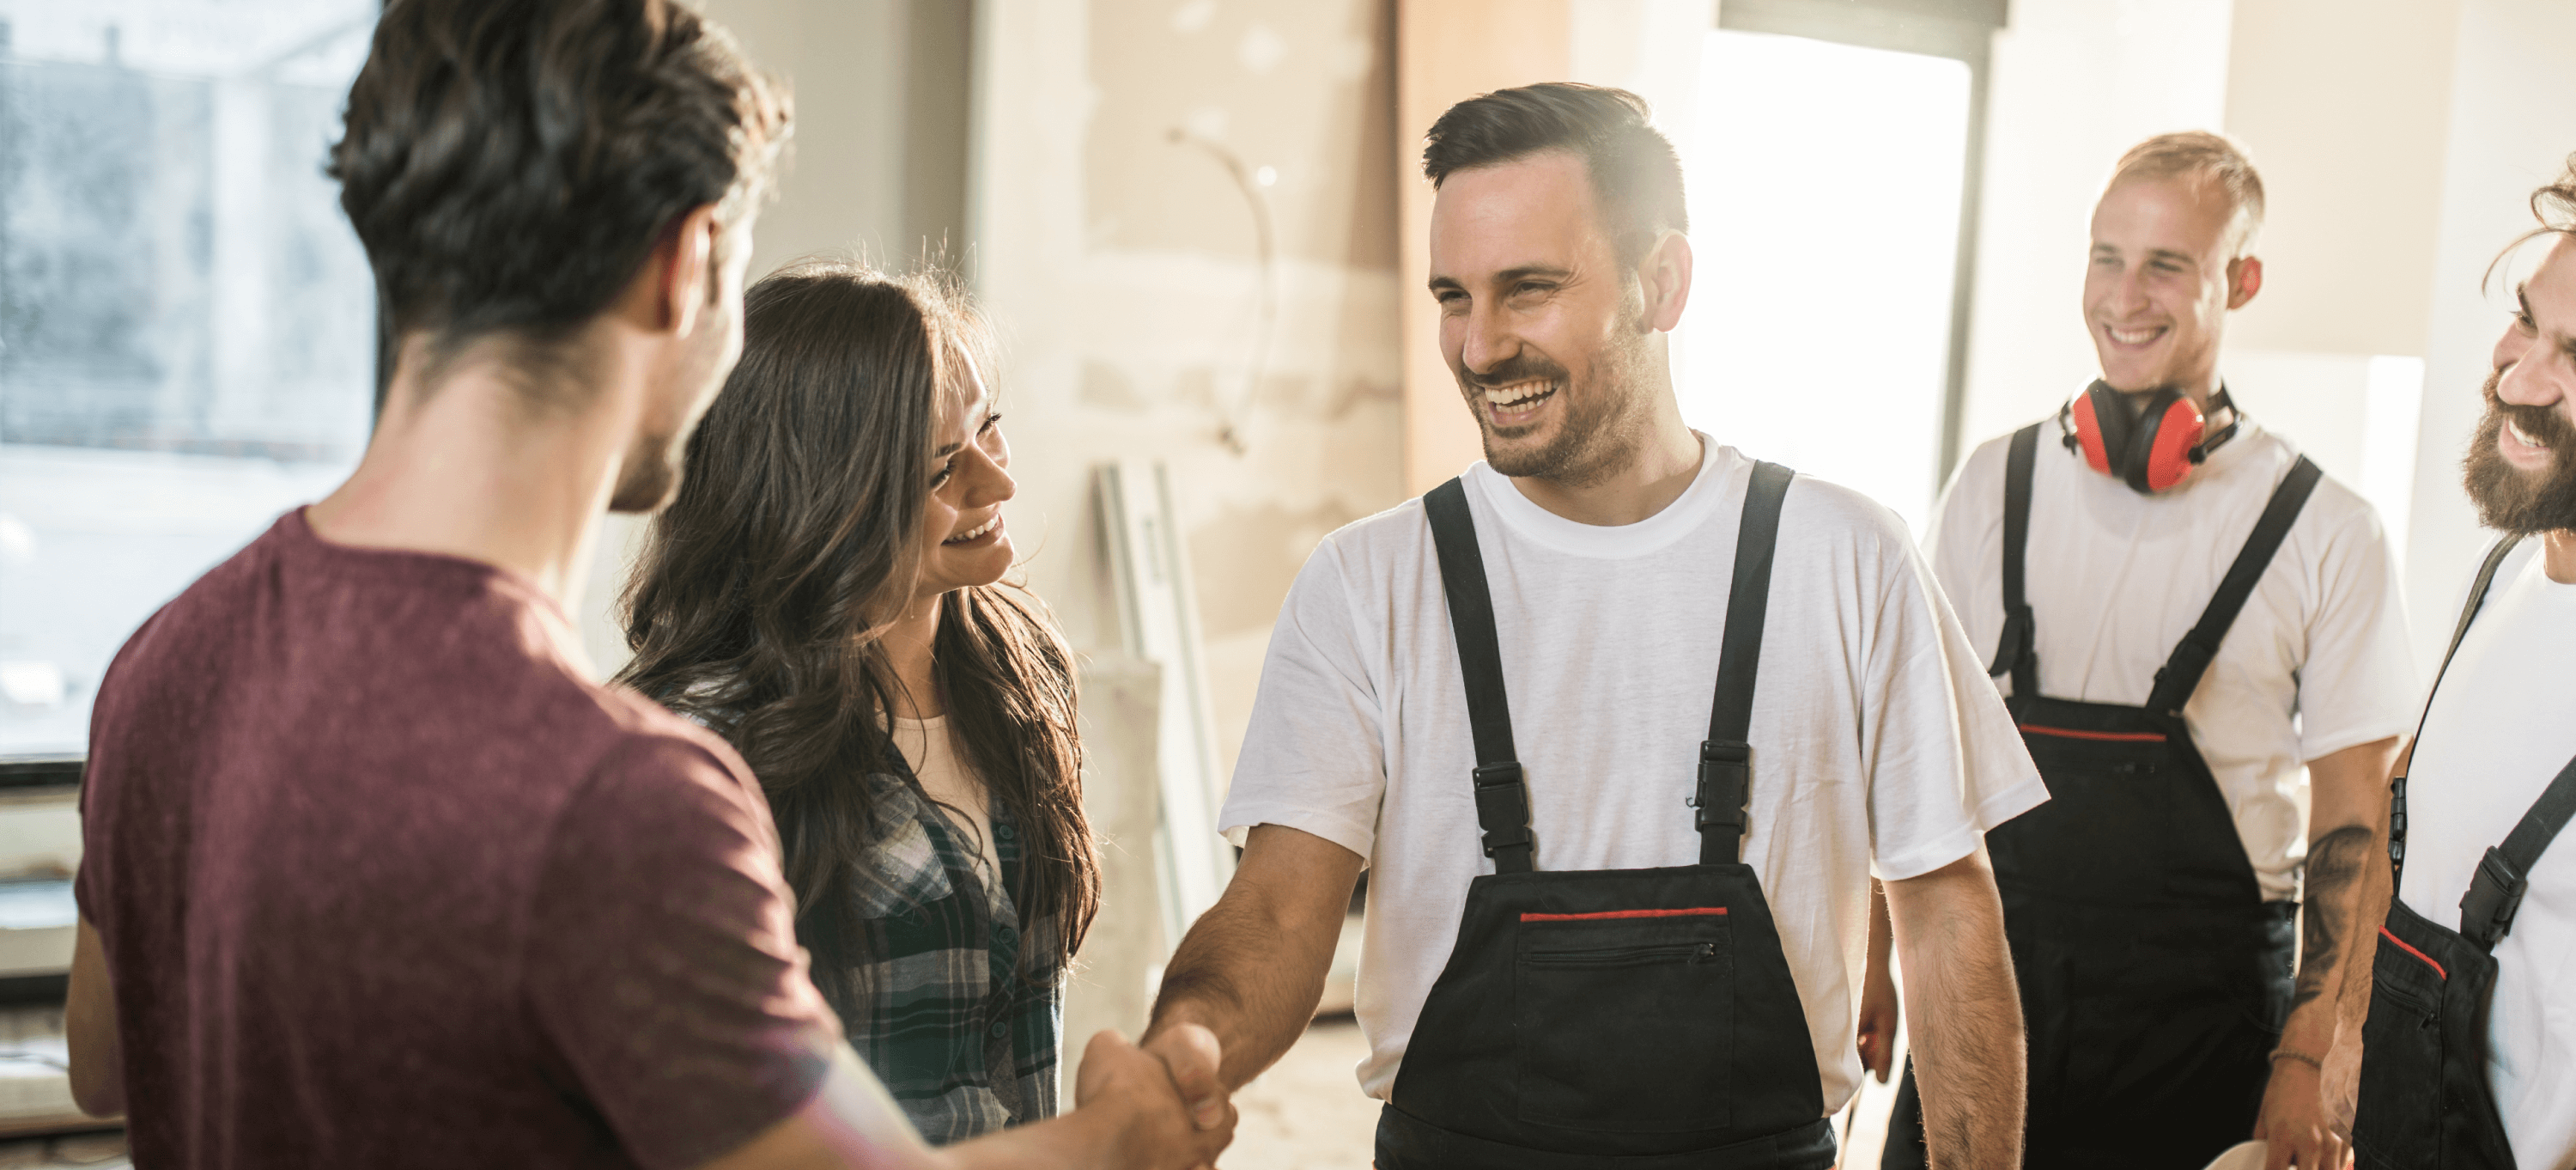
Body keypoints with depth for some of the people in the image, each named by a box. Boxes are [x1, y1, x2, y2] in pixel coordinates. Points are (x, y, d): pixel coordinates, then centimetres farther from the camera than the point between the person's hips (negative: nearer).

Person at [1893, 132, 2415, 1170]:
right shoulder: (1994, 485, 4)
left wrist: (2308, 1065, -7)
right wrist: (1876, 975, 3)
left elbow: (2351, 828, -1)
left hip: (2200, 1010, -2)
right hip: (1985, 989, 2)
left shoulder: (2327, 532, -3)